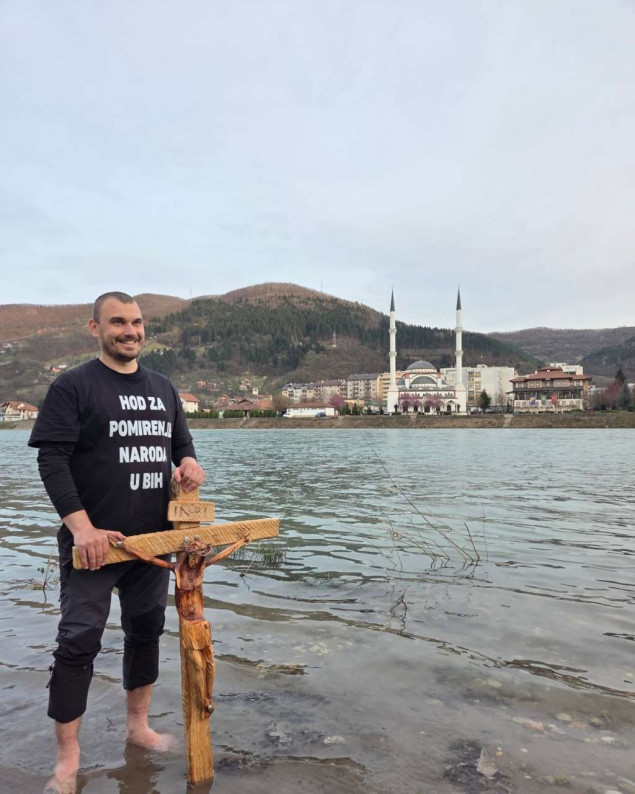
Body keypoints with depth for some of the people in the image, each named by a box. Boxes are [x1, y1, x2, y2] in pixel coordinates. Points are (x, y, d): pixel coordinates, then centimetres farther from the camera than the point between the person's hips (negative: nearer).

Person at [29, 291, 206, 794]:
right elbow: (52, 459, -12)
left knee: (147, 631, 16)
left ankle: (138, 726, 36)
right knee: (80, 641, 1)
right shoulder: (73, 386, -6)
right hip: (94, 541, -5)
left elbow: (182, 444, 18)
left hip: (153, 540, 6)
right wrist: (81, 526, -21)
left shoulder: (163, 388, 10)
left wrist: (189, 464, -6)